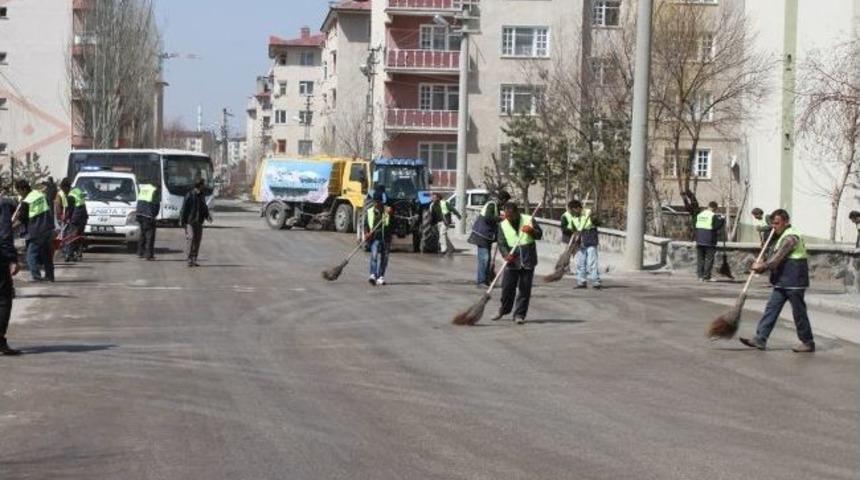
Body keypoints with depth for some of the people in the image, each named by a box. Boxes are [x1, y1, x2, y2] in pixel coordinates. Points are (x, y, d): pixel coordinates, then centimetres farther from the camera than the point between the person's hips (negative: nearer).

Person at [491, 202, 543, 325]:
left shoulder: (529, 220, -2)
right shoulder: (503, 225, 0)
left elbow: (539, 234, 3)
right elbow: (501, 244, -4)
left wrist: (532, 231, -19)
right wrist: (506, 255, -23)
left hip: (528, 261, -1)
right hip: (512, 261, 1)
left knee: (524, 289, 1)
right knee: (507, 287, 3)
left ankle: (519, 314, 9)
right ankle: (504, 310, 25)